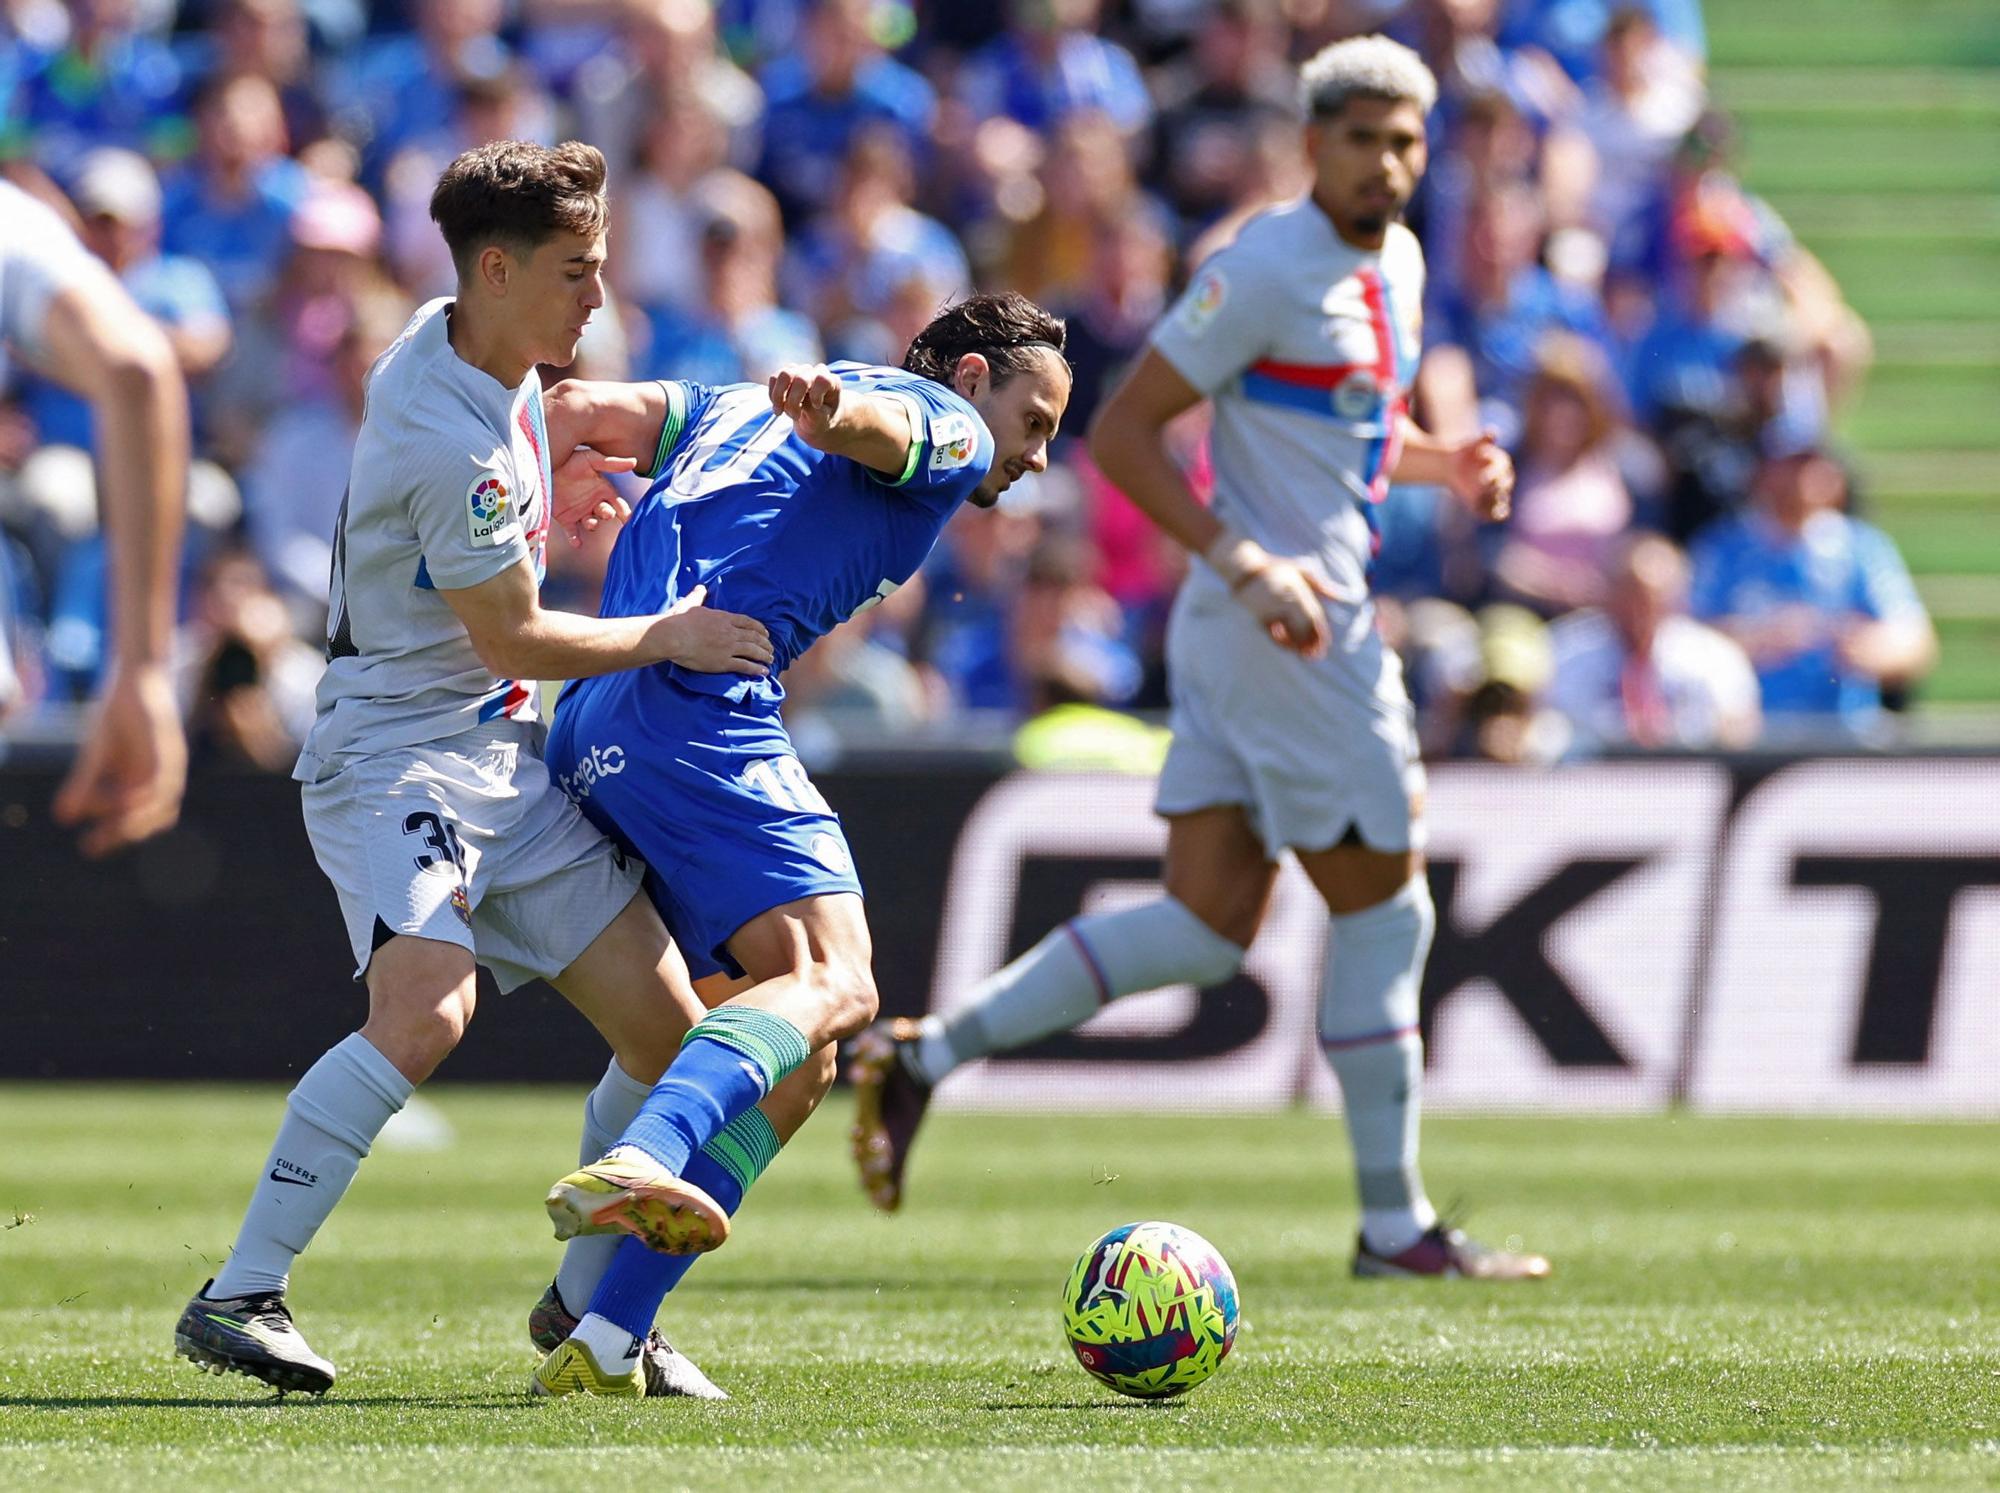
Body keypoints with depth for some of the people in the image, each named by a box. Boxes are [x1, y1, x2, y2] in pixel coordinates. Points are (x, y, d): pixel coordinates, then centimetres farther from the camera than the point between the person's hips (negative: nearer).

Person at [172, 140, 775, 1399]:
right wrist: (668, 637, -5)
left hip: (507, 753, 9)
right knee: (423, 1009, -30)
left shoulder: (482, 352, 6)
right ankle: (241, 1295, -23)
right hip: (397, 751, -9)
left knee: (663, 1027, 3)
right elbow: (513, 640, -14)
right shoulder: (448, 444, -24)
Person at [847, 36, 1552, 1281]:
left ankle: (927, 1054, 5)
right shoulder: (1266, 271, -13)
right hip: (1289, 627, -9)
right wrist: (1247, 562, -23)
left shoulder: (1396, 262, 14)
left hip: (1289, 620, 9)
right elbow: (1121, 433, -14)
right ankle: (1395, 1223, 8)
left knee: (1208, 925, 5)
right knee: (1384, 909, -1)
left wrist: (1444, 465, 9)